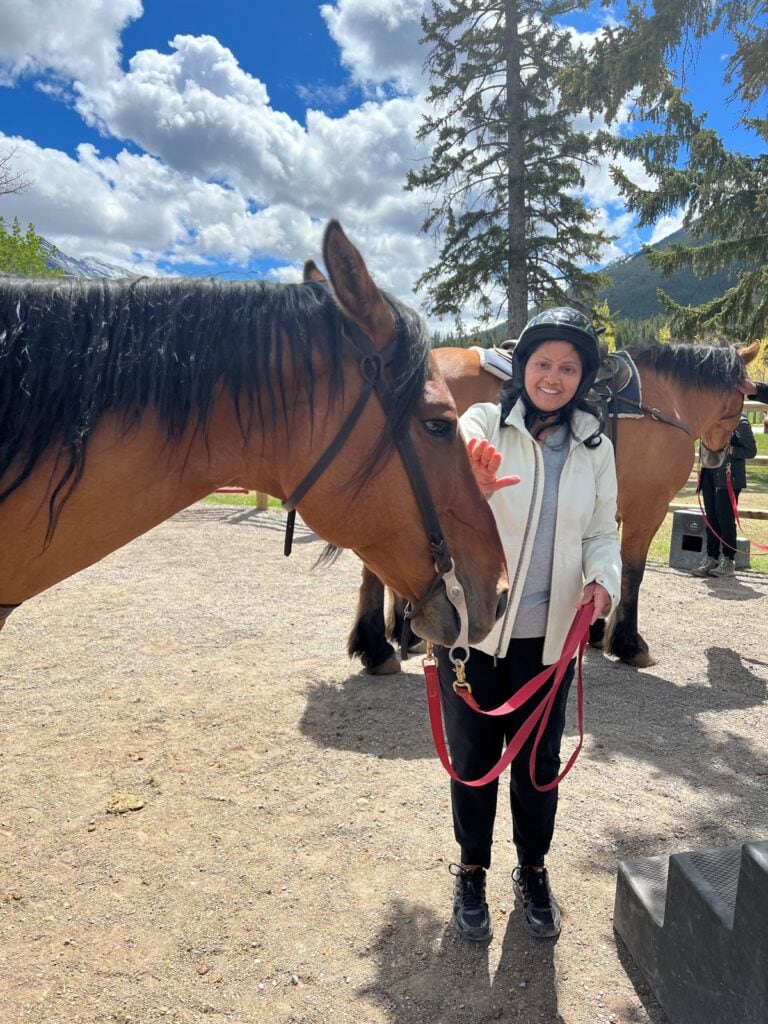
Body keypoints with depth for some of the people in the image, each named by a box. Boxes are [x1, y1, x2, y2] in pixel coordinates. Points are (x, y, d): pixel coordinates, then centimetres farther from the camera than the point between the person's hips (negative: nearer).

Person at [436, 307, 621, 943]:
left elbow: (602, 532, 9)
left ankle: (533, 872, 41)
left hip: (549, 632, 3)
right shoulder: (482, 425, -10)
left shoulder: (595, 447, 2)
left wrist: (602, 578, -12)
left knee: (539, 759, 17)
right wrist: (472, 489, -52)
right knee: (474, 758, 13)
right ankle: (472, 873, 37)